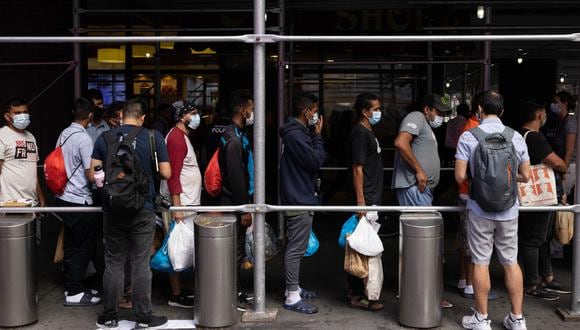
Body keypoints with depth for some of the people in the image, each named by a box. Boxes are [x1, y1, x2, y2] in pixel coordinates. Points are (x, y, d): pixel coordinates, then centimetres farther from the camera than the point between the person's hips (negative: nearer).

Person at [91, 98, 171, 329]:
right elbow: (166, 173, -4)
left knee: (113, 264, 10)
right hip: (143, 210, -2)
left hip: (113, 209, 2)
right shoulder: (153, 138, -5)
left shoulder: (104, 138, 1)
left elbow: (93, 174, 3)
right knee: (140, 264, 4)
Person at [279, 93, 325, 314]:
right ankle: (292, 298, -1)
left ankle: (293, 289, 28)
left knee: (295, 247, 17)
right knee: (296, 249, -6)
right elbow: (316, 161, -20)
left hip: (300, 198, 11)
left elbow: (312, 161, 17)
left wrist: (315, 136, 8)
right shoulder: (296, 135, -19)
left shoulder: (296, 132, 14)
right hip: (300, 199, -11)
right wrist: (318, 136, -11)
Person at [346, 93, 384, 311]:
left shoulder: (368, 132, 17)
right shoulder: (360, 133, -14)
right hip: (366, 200, -10)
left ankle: (355, 290, 21)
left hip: (373, 199, 10)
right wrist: (360, 201, -22)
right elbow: (357, 169, -19)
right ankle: (358, 295, 0)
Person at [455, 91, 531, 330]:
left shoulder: (468, 137, -9)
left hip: (480, 210, -2)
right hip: (509, 210, 2)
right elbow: (525, 176, 4)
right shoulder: (516, 137, -2)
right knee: (511, 262, 12)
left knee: (481, 263, 7)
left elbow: (460, 177, -10)